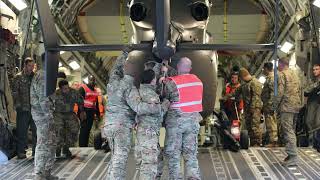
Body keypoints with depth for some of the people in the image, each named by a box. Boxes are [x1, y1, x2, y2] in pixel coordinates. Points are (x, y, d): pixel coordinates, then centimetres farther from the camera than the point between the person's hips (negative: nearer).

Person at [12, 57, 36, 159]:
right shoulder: (18, 77, 3)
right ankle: (21, 152, 9)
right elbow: (14, 92, -2)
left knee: (37, 130, 7)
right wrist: (18, 105, -10)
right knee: (22, 131, 1)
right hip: (23, 109, -3)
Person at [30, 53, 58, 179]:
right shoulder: (43, 76, -15)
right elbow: (43, 99, -21)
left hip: (44, 114, 10)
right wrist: (49, 116, -21)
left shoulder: (44, 75, 17)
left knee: (51, 143, 14)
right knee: (44, 144, -5)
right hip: (43, 114, -10)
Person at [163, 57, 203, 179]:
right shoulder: (198, 81, 4)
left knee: (173, 154, 5)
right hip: (193, 120, 4)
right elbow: (197, 99, 4)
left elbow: (164, 99, -4)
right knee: (191, 153, 10)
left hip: (176, 120, -4)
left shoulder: (171, 82, -11)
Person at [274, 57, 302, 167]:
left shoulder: (282, 74, -8)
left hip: (286, 106, -9)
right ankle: (292, 153, 20)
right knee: (290, 130, 15)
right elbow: (299, 91, 20)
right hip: (296, 106, 9)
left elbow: (280, 92, -15)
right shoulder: (295, 74, 19)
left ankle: (293, 157, -10)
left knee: (288, 131, -8)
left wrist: (275, 105, -8)